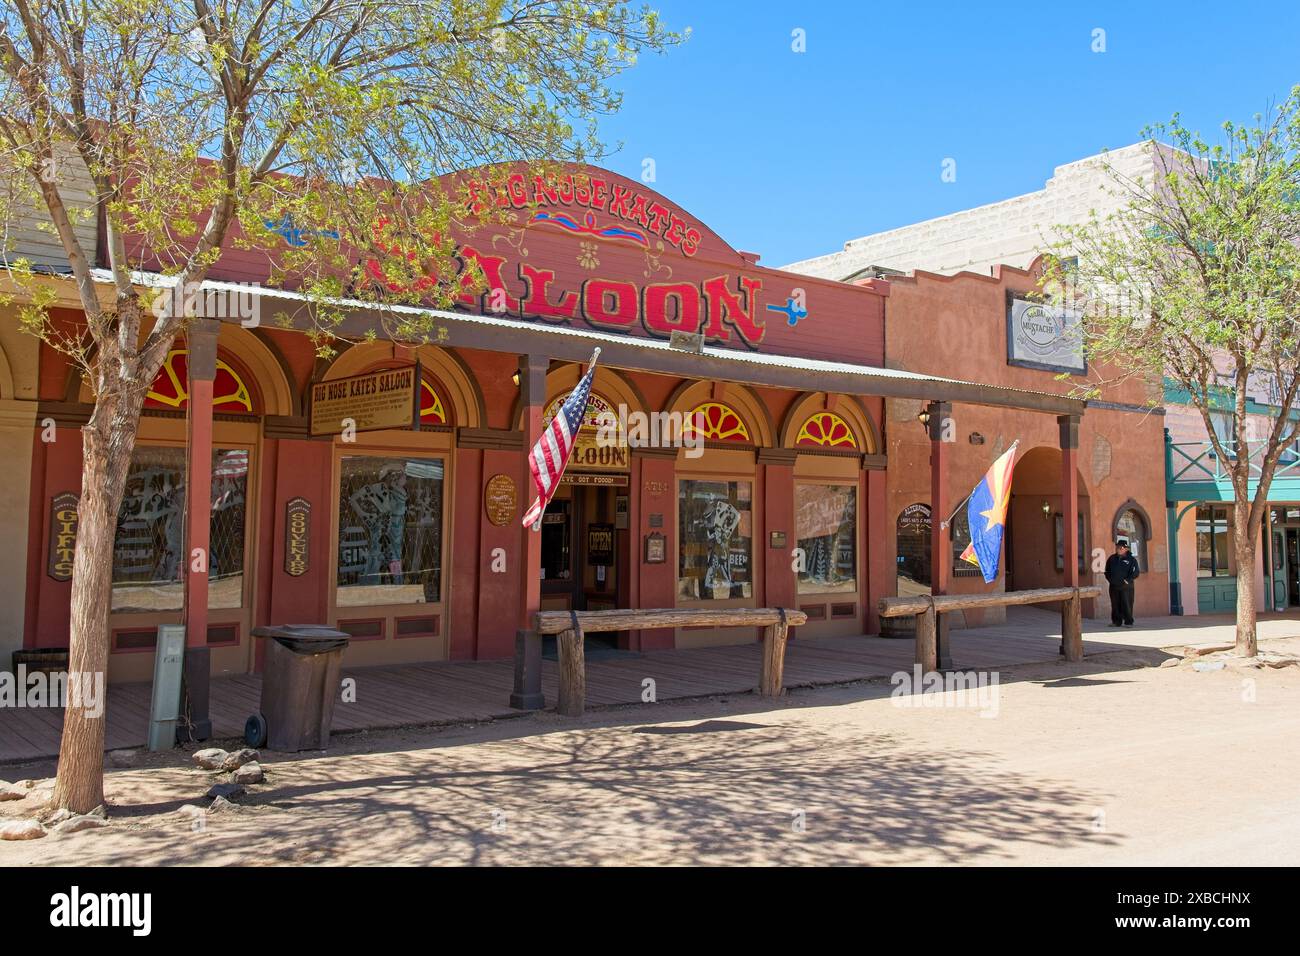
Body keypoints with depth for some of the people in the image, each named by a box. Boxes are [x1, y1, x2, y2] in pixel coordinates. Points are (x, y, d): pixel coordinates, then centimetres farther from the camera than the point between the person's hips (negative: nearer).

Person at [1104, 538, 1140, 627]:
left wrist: (1128, 580, -13)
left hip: (1126, 586, -4)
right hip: (1114, 586, 5)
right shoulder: (1112, 558, 11)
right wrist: (1109, 579, 8)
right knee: (1115, 605, 8)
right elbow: (1107, 570, 20)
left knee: (1127, 605, -6)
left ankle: (1128, 622, 0)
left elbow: (1136, 572, -7)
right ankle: (1116, 621, 16)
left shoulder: (1131, 559, -3)